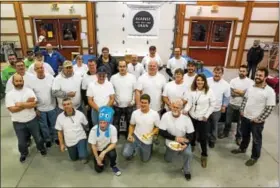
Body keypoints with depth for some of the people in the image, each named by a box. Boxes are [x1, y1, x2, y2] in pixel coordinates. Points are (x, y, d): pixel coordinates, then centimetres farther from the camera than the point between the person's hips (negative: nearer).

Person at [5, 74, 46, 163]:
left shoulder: (29, 90, -6)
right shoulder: (9, 94, -9)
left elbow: (34, 104, -16)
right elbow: (12, 109, -19)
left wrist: (21, 104, -21)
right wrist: (27, 103, -19)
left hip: (32, 120, 1)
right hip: (18, 123, 0)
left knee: (38, 137, 17)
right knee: (21, 142, 15)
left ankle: (41, 148, 43)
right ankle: (24, 153, 43)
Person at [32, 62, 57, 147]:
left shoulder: (51, 77, -10)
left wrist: (57, 102, -1)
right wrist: (35, 108, -5)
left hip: (52, 107, 1)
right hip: (40, 108, 0)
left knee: (54, 124, 17)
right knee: (44, 126, 17)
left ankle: (56, 137, 39)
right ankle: (47, 139, 38)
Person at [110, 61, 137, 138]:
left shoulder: (132, 77, -5)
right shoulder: (113, 77, -3)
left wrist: (133, 100, -8)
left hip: (129, 105, 0)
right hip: (117, 105, 0)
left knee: (129, 122, 15)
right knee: (116, 122, 13)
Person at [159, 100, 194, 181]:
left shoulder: (186, 118, -20)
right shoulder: (165, 116, -21)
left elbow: (190, 134, -14)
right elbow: (162, 132, -20)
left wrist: (185, 144, -33)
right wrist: (175, 138, -28)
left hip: (183, 142, -1)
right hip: (171, 143, 2)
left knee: (188, 153, -29)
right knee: (168, 160, 16)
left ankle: (186, 171, 2)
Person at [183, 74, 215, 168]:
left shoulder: (209, 91, -13)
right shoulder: (192, 91, -4)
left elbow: (212, 105, -7)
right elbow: (189, 103, -6)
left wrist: (206, 115, -10)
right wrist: (186, 110, -25)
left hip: (203, 118, -3)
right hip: (192, 117, 3)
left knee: (203, 137, 3)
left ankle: (204, 155, 22)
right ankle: (192, 145, 51)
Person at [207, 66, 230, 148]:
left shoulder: (225, 84, -9)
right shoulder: (207, 81, -9)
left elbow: (227, 97, 1)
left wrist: (224, 106, 1)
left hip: (217, 109, 0)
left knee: (214, 125, 16)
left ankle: (212, 140, 36)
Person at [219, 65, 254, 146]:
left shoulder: (250, 82, -8)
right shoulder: (233, 80, -5)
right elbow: (232, 93, -12)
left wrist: (237, 91, -18)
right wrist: (243, 93, -19)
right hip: (232, 105, 1)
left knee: (240, 123, 13)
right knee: (228, 121, 16)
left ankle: (238, 137, 33)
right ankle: (225, 133, 39)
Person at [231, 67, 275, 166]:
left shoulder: (269, 91, -19)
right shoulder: (250, 87, -1)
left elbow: (269, 108, -17)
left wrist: (259, 119, -16)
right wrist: (241, 110, 2)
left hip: (257, 121, -5)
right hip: (245, 117, 5)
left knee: (256, 140, 13)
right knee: (245, 135, 25)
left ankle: (255, 157, 33)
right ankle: (242, 148, 48)